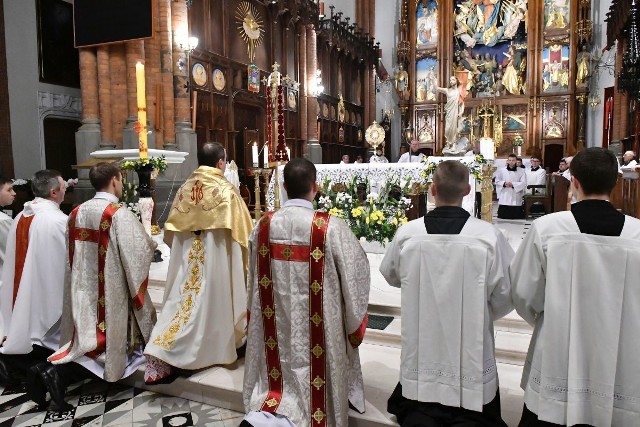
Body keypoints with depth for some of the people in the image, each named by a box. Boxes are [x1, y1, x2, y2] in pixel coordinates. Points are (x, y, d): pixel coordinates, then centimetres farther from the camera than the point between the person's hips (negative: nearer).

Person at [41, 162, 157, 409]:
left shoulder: (77, 213, 4)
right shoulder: (120, 215, -16)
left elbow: (75, 253, 13)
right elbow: (142, 251, -15)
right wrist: (149, 242, 6)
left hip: (83, 291, 7)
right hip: (111, 293, -6)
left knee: (88, 340, 16)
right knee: (105, 344, 5)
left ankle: (51, 370, -2)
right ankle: (57, 373, -9)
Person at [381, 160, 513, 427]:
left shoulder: (406, 234, -13)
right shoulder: (489, 236, -19)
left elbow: (390, 276, 6)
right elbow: (506, 295, -8)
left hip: (421, 351, 2)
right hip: (470, 352, -1)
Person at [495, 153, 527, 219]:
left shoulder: (521, 171, 6)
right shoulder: (501, 170, 8)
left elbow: (524, 183, -3)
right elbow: (497, 181, 6)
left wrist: (513, 184, -16)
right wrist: (504, 183, -14)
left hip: (516, 199, 0)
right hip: (504, 199, 0)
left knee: (516, 218, 1)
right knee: (503, 217, 0)